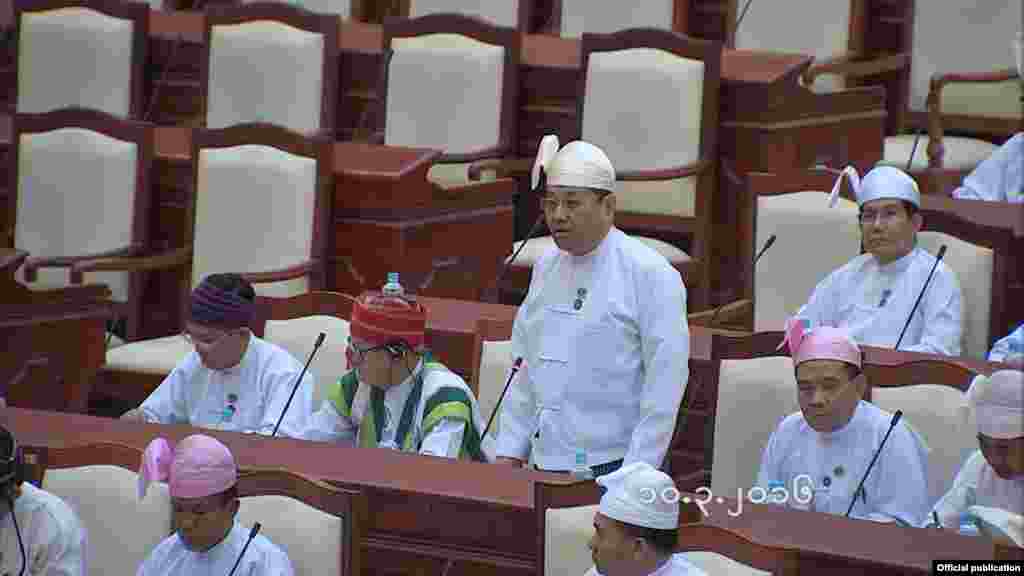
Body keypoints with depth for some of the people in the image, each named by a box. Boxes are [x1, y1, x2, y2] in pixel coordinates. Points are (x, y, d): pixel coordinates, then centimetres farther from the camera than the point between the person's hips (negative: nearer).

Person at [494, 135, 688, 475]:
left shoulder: (650, 275, -8)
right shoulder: (546, 267, 13)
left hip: (613, 469, -6)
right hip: (546, 470, 6)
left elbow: (664, 390, -12)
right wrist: (509, 455, 13)